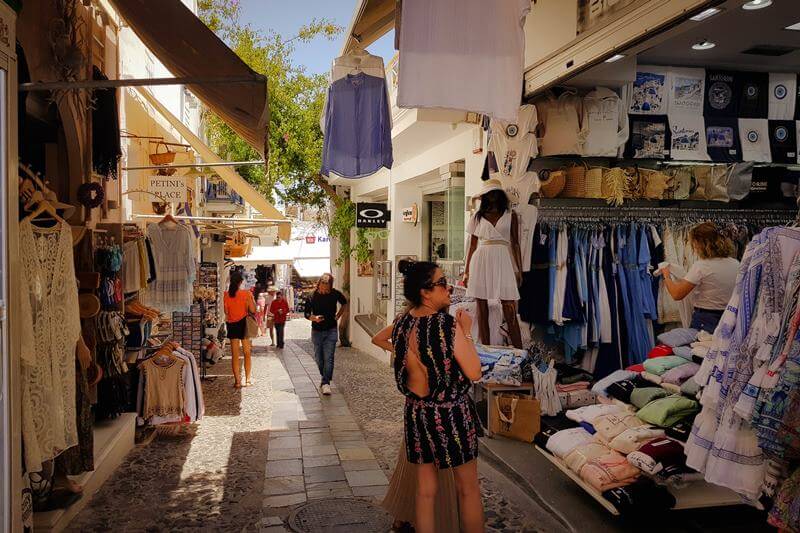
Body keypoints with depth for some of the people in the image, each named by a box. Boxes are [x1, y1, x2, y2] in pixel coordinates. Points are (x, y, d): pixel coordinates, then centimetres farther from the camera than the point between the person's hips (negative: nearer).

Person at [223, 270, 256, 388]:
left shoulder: (226, 295, -3)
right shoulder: (246, 293, -10)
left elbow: (226, 312, 2)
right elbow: (253, 310, -9)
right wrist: (252, 298, 4)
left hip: (232, 325, 2)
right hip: (243, 324, -2)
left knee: (235, 354, 6)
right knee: (247, 353, 10)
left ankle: (237, 381, 5)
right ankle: (248, 379, 11)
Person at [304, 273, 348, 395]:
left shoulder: (335, 294, -7)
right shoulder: (312, 296, -9)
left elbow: (344, 303, 14)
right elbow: (306, 313, -2)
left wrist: (337, 316, 7)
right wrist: (314, 318, -23)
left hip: (331, 331, -1)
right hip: (317, 331, 1)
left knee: (328, 358, -10)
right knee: (319, 358, 10)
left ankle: (326, 383, -10)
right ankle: (325, 378, 31)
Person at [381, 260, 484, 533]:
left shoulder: (401, 323, -4)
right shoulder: (447, 324, -21)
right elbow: (474, 372, -17)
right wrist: (466, 332, -8)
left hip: (417, 414, 6)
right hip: (452, 414, -5)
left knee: (426, 490, 16)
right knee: (468, 489, 14)